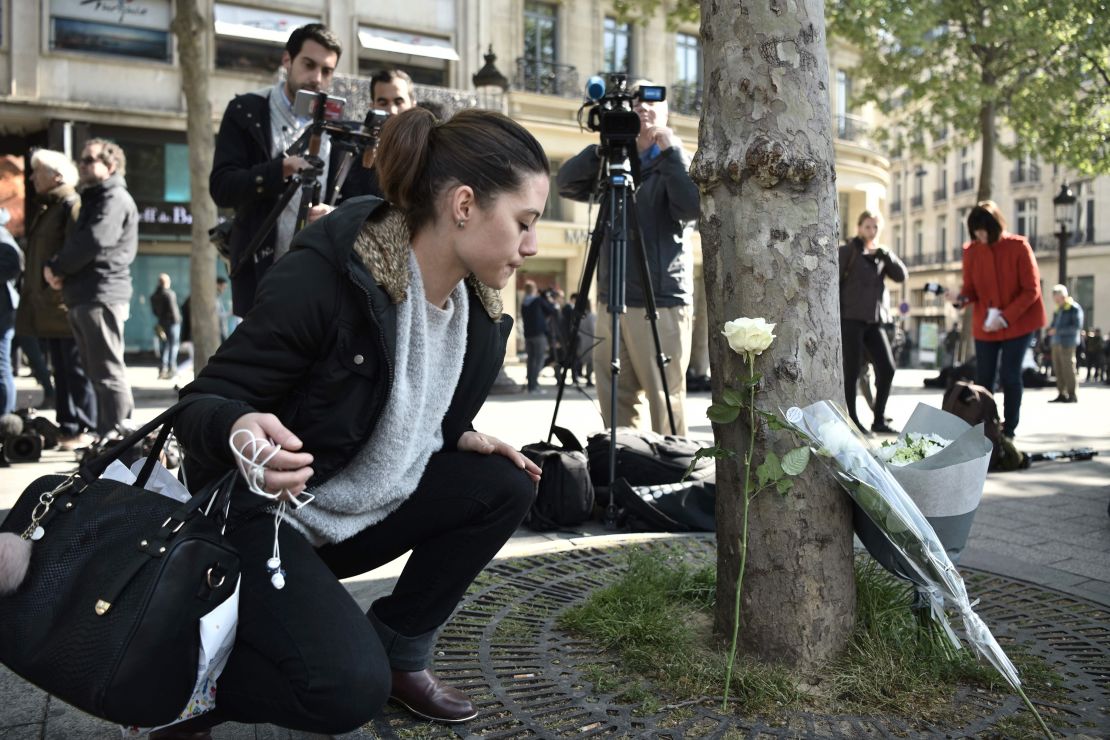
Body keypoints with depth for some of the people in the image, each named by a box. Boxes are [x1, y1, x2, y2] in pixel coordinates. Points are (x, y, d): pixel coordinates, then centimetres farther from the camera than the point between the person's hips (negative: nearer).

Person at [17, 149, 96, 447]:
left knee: (77, 368, -5)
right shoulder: (43, 207, 21)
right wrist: (32, 293, 18)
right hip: (47, 304, 10)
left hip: (67, 302, -10)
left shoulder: (72, 204, -8)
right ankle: (67, 427, 17)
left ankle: (85, 428, -1)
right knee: (61, 369, 12)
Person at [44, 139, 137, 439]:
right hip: (83, 297, 10)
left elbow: (92, 242, -19)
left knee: (108, 373, -9)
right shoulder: (92, 199, 25)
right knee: (98, 373, 12)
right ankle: (110, 437, 19)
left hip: (101, 296, -10)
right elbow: (75, 242, 23)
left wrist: (56, 267, -5)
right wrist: (52, 268, 2)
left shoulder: (115, 198, -6)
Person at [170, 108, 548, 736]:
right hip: (258, 515, -7)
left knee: (504, 484, -9)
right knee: (350, 689, -23)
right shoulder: (326, 276, -27)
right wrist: (238, 429, -44)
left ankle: (402, 650, 6)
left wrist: (459, 437, -7)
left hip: (361, 511, 7)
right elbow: (201, 403, -21)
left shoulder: (477, 306, -4)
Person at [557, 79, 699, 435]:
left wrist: (669, 149, -15)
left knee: (665, 402, -6)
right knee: (616, 402, 8)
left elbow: (692, 207, -15)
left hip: (660, 303, -5)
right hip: (610, 301, 5)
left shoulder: (672, 162, 3)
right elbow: (566, 183, 5)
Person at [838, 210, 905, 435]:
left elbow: (901, 275, 2)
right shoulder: (848, 251, -1)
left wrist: (884, 253, -8)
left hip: (874, 321, 6)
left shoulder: (881, 255, 15)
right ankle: (851, 421, 8)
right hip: (850, 319, -6)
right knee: (852, 371, -2)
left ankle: (879, 420, 12)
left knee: (887, 369, 1)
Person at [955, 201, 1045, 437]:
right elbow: (970, 288, 3)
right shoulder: (971, 251, -2)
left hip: (1018, 323, -3)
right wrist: (961, 298, -21)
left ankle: (1009, 430, 9)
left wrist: (1005, 317, -20)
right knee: (983, 379, 2)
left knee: (1010, 375, -4)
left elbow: (1031, 290, -11)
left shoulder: (1018, 246, -11)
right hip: (984, 325, 3)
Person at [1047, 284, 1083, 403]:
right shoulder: (1058, 309, 17)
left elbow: (1077, 326, -15)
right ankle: (1062, 394, 10)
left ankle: (1071, 395, -1)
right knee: (1058, 369, 6)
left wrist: (1058, 330, -17)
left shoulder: (1074, 308, -7)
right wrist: (1051, 328, 3)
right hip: (1056, 342, 7)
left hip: (1067, 343, -7)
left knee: (1068, 369, -6)